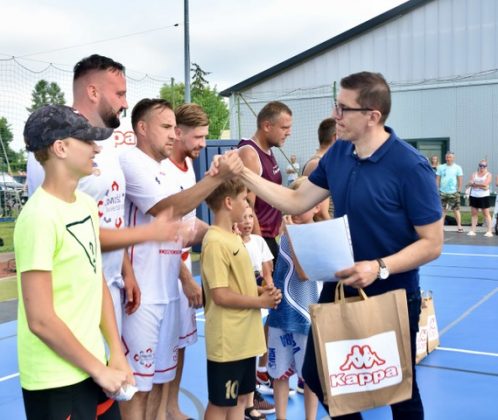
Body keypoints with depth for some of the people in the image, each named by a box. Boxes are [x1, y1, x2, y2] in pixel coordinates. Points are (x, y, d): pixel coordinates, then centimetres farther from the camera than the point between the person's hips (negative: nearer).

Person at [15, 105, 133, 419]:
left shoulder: (87, 204, 4)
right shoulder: (39, 216, -20)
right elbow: (41, 321, -21)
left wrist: (117, 354, 3)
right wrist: (99, 369, -11)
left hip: (93, 367, 7)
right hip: (55, 381, -7)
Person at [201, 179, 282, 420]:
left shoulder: (234, 238, 10)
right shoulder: (216, 242, -20)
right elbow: (221, 295, -22)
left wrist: (261, 291, 1)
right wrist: (261, 301, -13)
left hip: (244, 337, 9)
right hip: (227, 340, -9)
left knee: (240, 398, 18)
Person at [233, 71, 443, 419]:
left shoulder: (410, 166, -22)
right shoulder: (337, 154, -2)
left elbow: (432, 243, -19)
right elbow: (297, 202, 5)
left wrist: (380, 268, -32)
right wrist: (243, 173, -2)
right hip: (340, 288, 6)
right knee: (316, 375, 18)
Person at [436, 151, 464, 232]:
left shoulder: (457, 168, 1)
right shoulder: (441, 167, 6)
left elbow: (460, 180, 1)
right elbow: (437, 179, 7)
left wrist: (459, 190, -7)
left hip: (453, 192, -2)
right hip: (443, 192, 2)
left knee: (456, 210, -2)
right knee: (442, 210, 7)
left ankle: (459, 226, 2)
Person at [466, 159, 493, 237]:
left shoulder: (488, 174, 0)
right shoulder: (474, 174, 11)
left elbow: (485, 184, -14)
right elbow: (470, 183, -3)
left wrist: (475, 184, -7)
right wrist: (481, 186, -16)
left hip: (484, 197, -4)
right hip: (474, 196, 4)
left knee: (486, 214, -3)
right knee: (474, 213, 4)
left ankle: (489, 231, -2)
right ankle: (473, 230, 7)